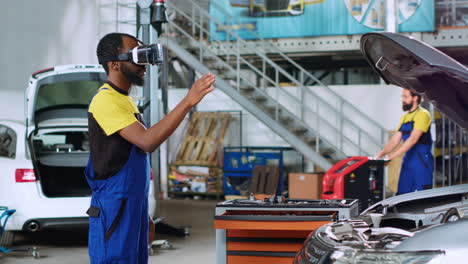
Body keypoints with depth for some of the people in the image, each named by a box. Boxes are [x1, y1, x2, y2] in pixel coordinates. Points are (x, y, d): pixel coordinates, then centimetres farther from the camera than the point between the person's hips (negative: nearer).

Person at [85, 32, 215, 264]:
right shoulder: (106, 101, -15)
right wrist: (187, 102, -30)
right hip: (114, 210, -10)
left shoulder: (124, 100, 18)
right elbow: (147, 141, -27)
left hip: (134, 207, 10)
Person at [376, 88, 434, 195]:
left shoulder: (422, 114, -10)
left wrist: (392, 156, -22)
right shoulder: (404, 117, 18)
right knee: (402, 193, 5)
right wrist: (380, 155, 4)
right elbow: (395, 140, 17)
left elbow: (413, 139, -19)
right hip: (407, 161, 8)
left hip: (422, 162, -8)